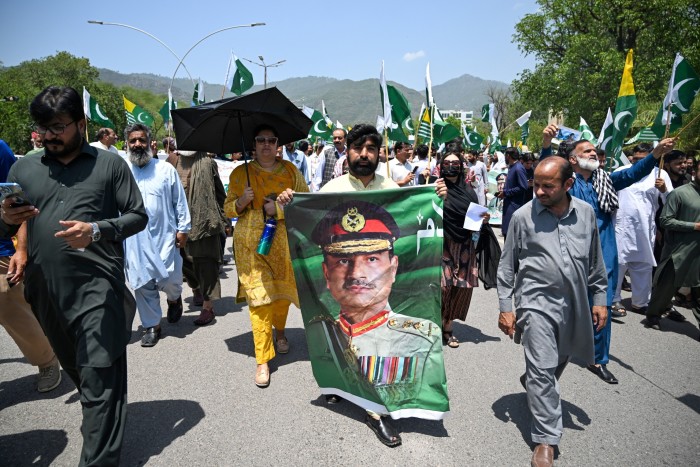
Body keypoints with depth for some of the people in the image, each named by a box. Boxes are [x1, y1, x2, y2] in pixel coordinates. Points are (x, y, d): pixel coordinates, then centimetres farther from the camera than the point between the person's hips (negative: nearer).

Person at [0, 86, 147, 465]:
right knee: (78, 370, 20)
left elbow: (138, 216, 1)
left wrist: (96, 231, -16)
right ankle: (101, 424, 42)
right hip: (44, 289, 5)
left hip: (98, 287, -5)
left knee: (98, 380, -6)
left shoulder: (110, 164, 3)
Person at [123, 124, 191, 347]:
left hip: (164, 236, -1)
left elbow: (179, 201, 4)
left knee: (170, 279, -3)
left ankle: (174, 297, 32)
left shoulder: (166, 169, 2)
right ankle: (151, 326, 20)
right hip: (135, 240, 2)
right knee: (143, 284, 6)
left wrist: (183, 228, 0)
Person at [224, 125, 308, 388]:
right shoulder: (240, 173, 7)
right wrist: (242, 202, -11)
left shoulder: (289, 170, 7)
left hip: (284, 241, 1)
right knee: (259, 297, -7)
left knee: (282, 291, 9)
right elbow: (228, 209, 10)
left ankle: (280, 331, 42)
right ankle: (262, 360, 1)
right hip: (252, 244, -1)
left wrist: (279, 209, -10)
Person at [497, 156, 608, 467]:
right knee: (543, 369, -6)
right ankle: (546, 440, 5)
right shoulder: (523, 216, -9)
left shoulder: (586, 213, 1)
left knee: (559, 361, 23)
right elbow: (507, 266, -3)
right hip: (537, 302, -4)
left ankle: (530, 382, 53)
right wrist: (505, 307, -6)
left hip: (575, 304, 4)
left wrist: (599, 299, 9)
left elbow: (596, 262, 10)